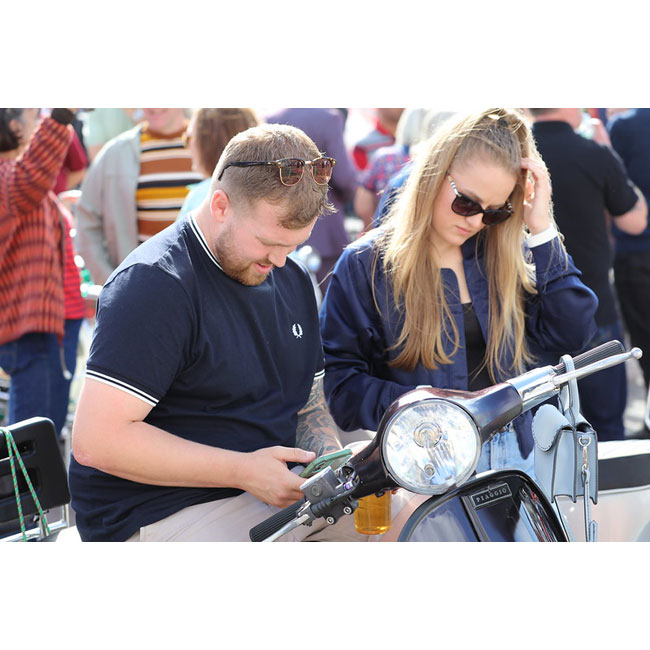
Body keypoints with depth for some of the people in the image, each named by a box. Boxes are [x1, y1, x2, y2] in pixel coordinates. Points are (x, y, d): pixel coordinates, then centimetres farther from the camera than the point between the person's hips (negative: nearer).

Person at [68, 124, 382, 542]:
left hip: (277, 487, 8)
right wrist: (244, 471, -21)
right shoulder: (155, 284, -15)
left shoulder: (293, 280, 14)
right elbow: (97, 440, -22)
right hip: (162, 514, -8)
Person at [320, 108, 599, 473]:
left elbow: (572, 335, 0)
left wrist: (541, 230, -4)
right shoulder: (365, 266, -3)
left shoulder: (506, 257, 9)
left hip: (514, 455, 4)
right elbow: (341, 382, -5)